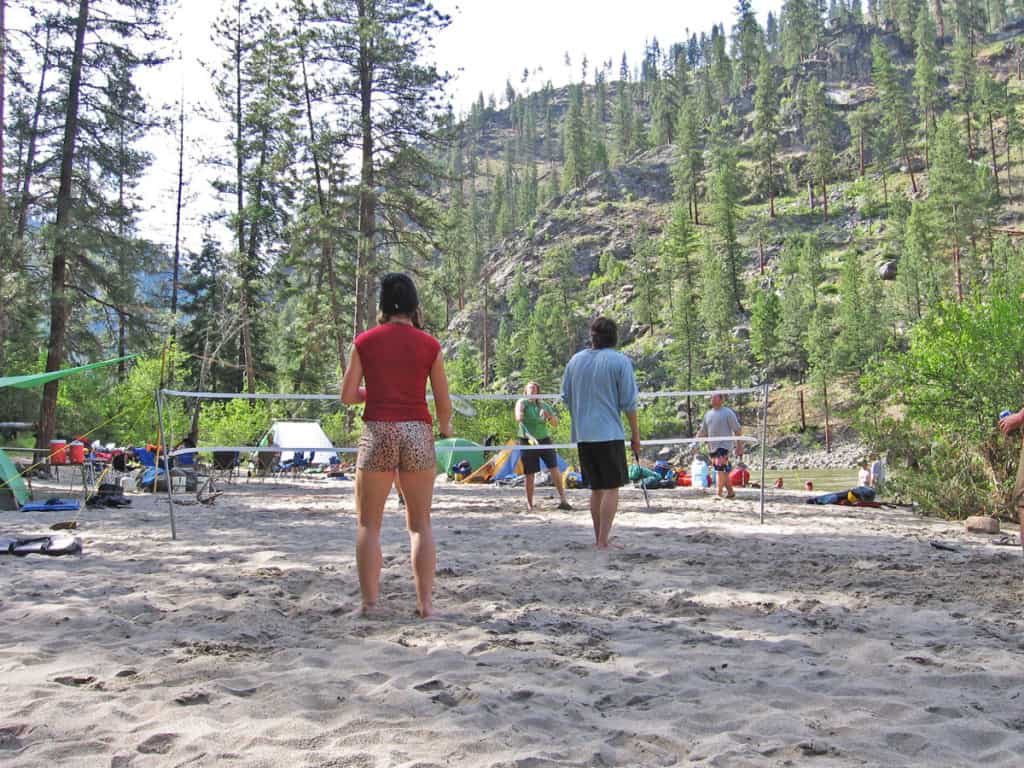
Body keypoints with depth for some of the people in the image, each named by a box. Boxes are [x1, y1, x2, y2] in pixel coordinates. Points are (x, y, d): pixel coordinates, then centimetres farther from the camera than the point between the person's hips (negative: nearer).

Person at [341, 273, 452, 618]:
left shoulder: (365, 342, 2)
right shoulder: (429, 345, 2)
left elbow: (347, 396, 2)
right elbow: (444, 404, 3)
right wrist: (445, 426, 23)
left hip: (377, 431, 0)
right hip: (418, 433, 1)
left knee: (368, 523, 10)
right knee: (420, 523, 10)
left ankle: (369, 602, 7)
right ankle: (425, 602, 8)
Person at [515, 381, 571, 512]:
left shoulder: (544, 405, 7)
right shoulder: (522, 402, -3)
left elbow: (555, 423, 8)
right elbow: (519, 413, -24)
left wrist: (548, 416, -12)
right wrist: (519, 417, -47)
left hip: (544, 439, 3)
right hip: (527, 441, -3)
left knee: (554, 468, -9)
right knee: (530, 474, -1)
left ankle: (562, 499, -4)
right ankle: (529, 504, 10)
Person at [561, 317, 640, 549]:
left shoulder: (575, 360, 9)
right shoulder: (620, 361, -5)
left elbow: (566, 397, 13)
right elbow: (628, 402, -6)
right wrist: (635, 435, 2)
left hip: (582, 435, 5)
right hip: (609, 434, -5)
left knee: (596, 488, 14)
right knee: (611, 488, 0)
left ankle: (599, 537, 20)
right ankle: (603, 541, -4)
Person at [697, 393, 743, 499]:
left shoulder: (728, 413, -4)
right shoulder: (708, 414, 14)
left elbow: (737, 430, -3)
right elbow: (703, 431, 19)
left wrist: (739, 446, -7)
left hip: (724, 445, -7)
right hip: (712, 447, 7)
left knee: (720, 469, -17)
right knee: (723, 471, 11)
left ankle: (718, 493, -18)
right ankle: (730, 492, 21)